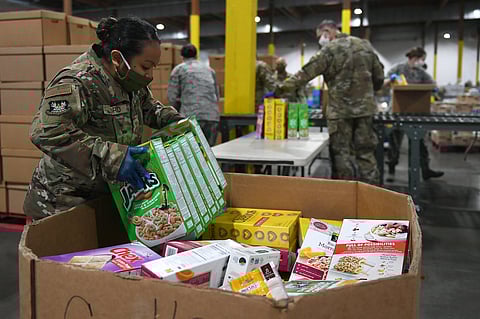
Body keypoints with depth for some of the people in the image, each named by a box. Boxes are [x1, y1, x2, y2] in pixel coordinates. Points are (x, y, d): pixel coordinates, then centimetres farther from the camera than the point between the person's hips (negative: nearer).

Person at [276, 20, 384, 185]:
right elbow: (379, 76, 14)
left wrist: (281, 88, -9)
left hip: (340, 110, -5)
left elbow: (305, 73, -13)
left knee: (341, 153, 4)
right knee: (366, 153, 10)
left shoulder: (329, 50, -7)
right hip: (365, 108, 5)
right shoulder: (365, 45, 11)